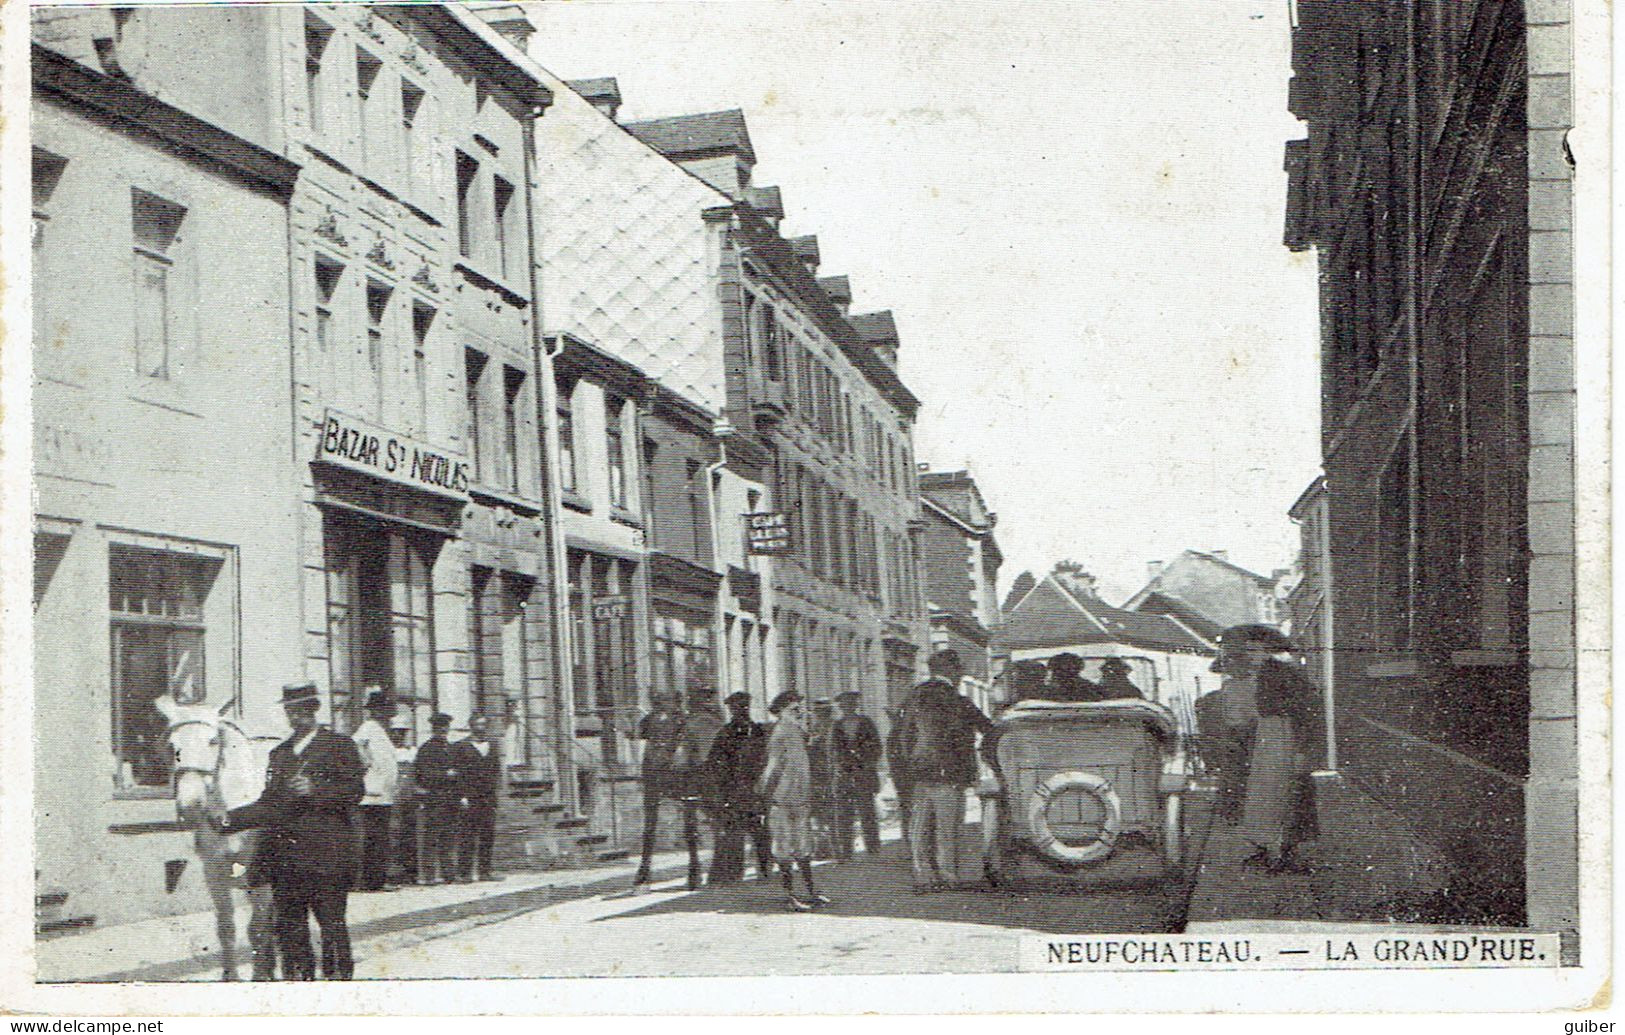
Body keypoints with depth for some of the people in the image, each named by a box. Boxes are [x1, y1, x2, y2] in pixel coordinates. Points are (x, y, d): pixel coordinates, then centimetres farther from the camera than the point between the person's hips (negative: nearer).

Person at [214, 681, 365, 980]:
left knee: (332, 923, -5)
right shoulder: (280, 753, 20)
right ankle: (297, 978, 14)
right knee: (288, 925, 6)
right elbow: (270, 805, 19)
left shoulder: (340, 746, 3)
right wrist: (230, 820, 9)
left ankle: (338, 975, 2)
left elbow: (355, 790, -6)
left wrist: (315, 790, -18)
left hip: (327, 853, -5)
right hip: (286, 855, 5)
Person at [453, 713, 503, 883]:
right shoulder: (460, 746, 1)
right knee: (468, 837, -8)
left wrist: (497, 785, 4)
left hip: (489, 798, 5)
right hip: (469, 798, -5)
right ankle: (464, 873, -6)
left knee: (488, 836, 4)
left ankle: (485, 871, 10)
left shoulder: (492, 747, 18)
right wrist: (463, 796, -11)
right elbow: (458, 773, -4)